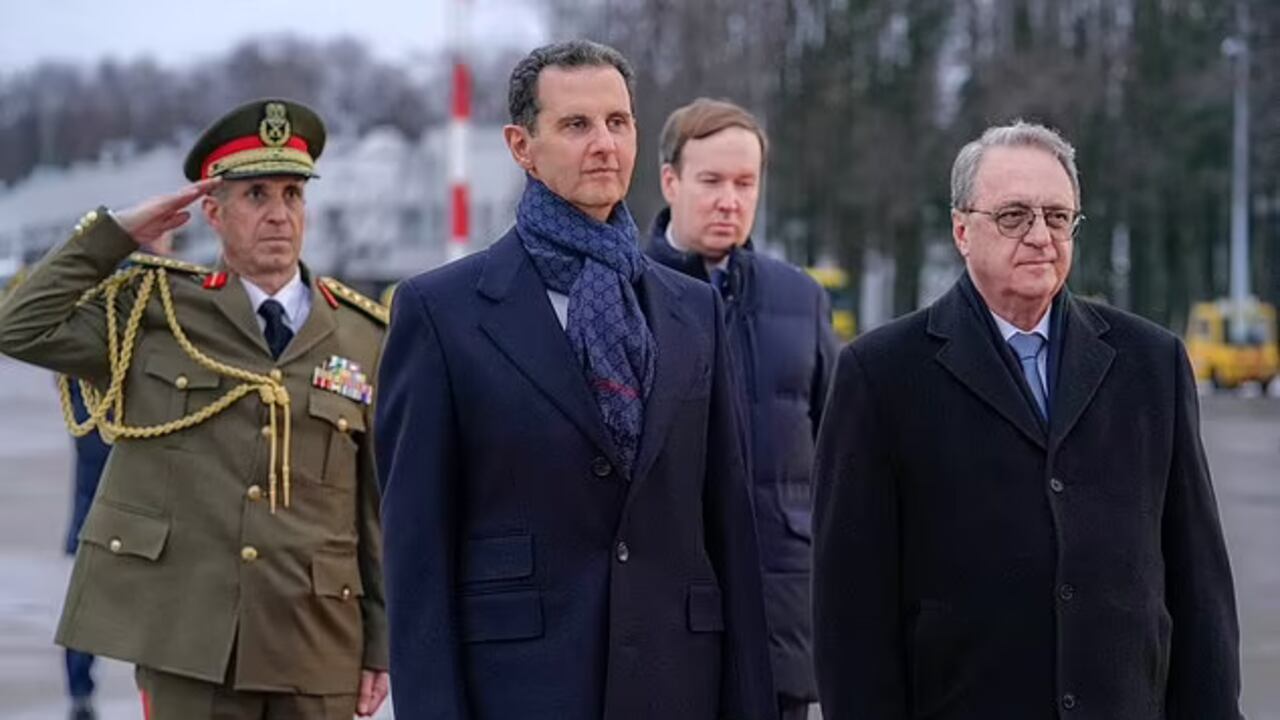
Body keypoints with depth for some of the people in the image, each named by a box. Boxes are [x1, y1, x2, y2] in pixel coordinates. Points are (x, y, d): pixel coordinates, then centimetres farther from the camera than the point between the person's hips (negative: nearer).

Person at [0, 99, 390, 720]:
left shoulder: (363, 337, 7)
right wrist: (115, 232, -3)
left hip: (316, 652, 1)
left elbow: (381, 506, 7)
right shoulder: (155, 310, 6)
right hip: (185, 640, -1)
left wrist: (382, 643, 5)